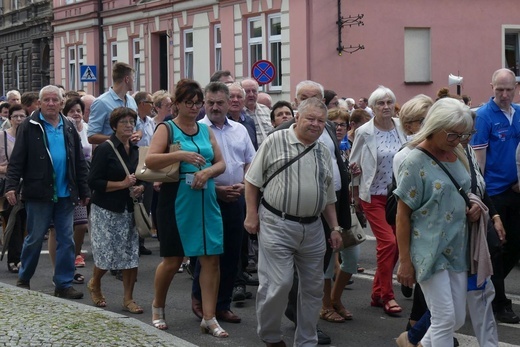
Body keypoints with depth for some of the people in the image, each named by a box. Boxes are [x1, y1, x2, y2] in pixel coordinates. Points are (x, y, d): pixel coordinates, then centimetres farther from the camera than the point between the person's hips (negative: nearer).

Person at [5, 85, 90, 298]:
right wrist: (11, 186, -16)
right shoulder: (29, 127, -3)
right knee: (34, 239, 4)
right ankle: (23, 280, 22)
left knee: (66, 240, 4)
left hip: (65, 194, 4)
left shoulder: (69, 129, 9)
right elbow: (17, 160, -7)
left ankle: (63, 284, 11)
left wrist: (84, 191, 10)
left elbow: (80, 163, 12)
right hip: (39, 193, -4)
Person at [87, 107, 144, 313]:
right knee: (107, 254, -1)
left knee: (132, 255, 0)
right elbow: (94, 182, -13)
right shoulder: (105, 149, -8)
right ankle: (94, 285, 29)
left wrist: (140, 187, -1)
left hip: (130, 209, 5)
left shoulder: (135, 150, 10)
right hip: (107, 211, -5)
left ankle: (128, 299, 10)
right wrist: (122, 184, -18)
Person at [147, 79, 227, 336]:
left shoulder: (206, 130, 13)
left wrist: (208, 171, -10)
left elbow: (221, 163, 11)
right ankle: (158, 307, 28)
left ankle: (209, 318, 6)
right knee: (173, 260, 4)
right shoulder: (167, 129, -2)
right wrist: (180, 155, -27)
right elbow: (150, 161, -15)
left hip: (206, 202, 4)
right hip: (176, 202, -4)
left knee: (211, 258, -1)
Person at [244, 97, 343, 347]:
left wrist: (335, 228, 13)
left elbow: (329, 196, 19)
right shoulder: (276, 141, -4)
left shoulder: (323, 152, 13)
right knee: (278, 284, -8)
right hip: (276, 225, -6)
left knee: (313, 287, 9)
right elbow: (252, 180, -2)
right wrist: (252, 215, -8)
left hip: (313, 229, 6)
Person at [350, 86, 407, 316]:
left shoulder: (402, 128, -1)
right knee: (388, 242, -11)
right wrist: (356, 196, 5)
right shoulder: (364, 132, -8)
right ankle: (387, 295, 1)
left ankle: (377, 293, 21)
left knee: (395, 244, 6)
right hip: (374, 196, -4)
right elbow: (355, 165, 1)